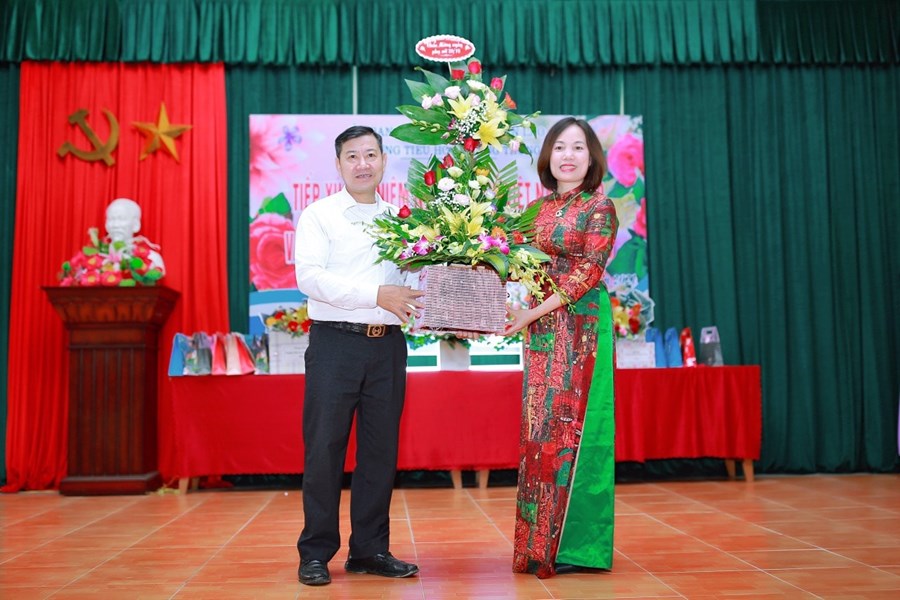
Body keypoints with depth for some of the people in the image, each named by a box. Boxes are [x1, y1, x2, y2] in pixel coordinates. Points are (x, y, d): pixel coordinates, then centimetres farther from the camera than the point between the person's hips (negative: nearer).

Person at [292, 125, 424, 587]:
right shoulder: (318, 215, 3)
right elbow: (310, 277, -11)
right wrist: (377, 295, -20)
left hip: (387, 345, 4)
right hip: (335, 342, -3)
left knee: (381, 449, 8)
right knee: (325, 448, 0)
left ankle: (370, 549, 19)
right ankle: (316, 553, 13)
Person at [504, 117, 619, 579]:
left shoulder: (599, 208, -5)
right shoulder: (541, 208, 14)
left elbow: (586, 274, -12)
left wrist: (530, 315, -16)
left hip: (581, 324, -6)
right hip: (542, 327, 6)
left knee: (573, 424, -3)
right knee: (541, 428, 7)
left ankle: (577, 543, 7)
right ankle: (542, 540, 17)